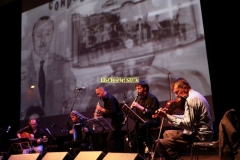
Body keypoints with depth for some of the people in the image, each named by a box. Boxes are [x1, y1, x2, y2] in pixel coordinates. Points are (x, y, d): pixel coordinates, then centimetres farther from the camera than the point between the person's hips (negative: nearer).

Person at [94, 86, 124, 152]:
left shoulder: (110, 98, -19)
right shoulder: (106, 99, 10)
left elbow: (112, 112, -27)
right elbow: (108, 112, 15)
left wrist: (101, 109, -20)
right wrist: (100, 114, -1)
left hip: (117, 121, -10)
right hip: (115, 121, 10)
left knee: (110, 140, -10)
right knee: (116, 140, 14)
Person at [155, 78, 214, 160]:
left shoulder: (191, 99, -19)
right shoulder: (194, 95, 13)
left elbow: (188, 124, -24)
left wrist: (167, 116, -21)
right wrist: (171, 116, 5)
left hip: (200, 135, -11)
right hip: (200, 132, 11)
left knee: (161, 143, -15)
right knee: (166, 134, 23)